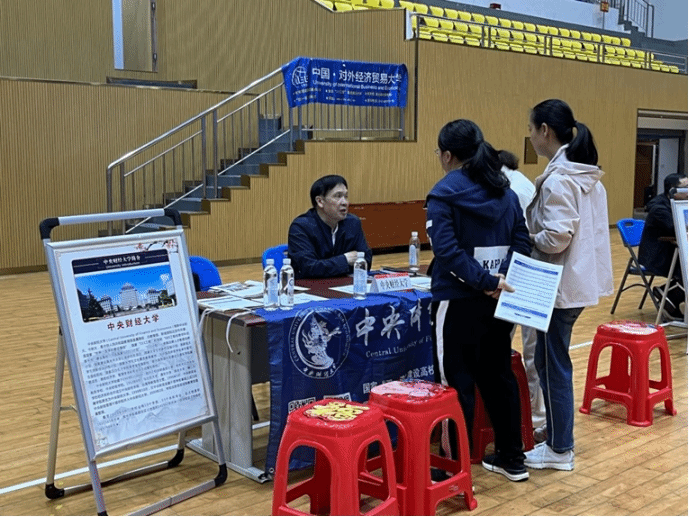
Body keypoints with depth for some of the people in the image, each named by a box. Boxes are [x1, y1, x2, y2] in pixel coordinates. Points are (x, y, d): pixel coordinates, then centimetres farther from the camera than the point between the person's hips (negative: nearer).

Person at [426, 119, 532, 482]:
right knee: (499, 376, 16)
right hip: (498, 299, 7)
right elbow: (522, 244, 4)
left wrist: (486, 281, -20)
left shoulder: (443, 194, -10)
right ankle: (511, 459, 27)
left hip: (459, 301, -6)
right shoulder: (506, 191, 10)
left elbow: (447, 251, -21)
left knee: (456, 383, 3)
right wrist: (498, 281, -5)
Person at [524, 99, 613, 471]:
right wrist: (533, 230, 11)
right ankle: (558, 436, 30)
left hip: (560, 283, -10)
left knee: (552, 364, 2)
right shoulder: (588, 173, 10)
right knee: (553, 360, 19)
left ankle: (559, 449, 13)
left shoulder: (557, 178, -20)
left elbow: (556, 236, -25)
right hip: (577, 278, 10)